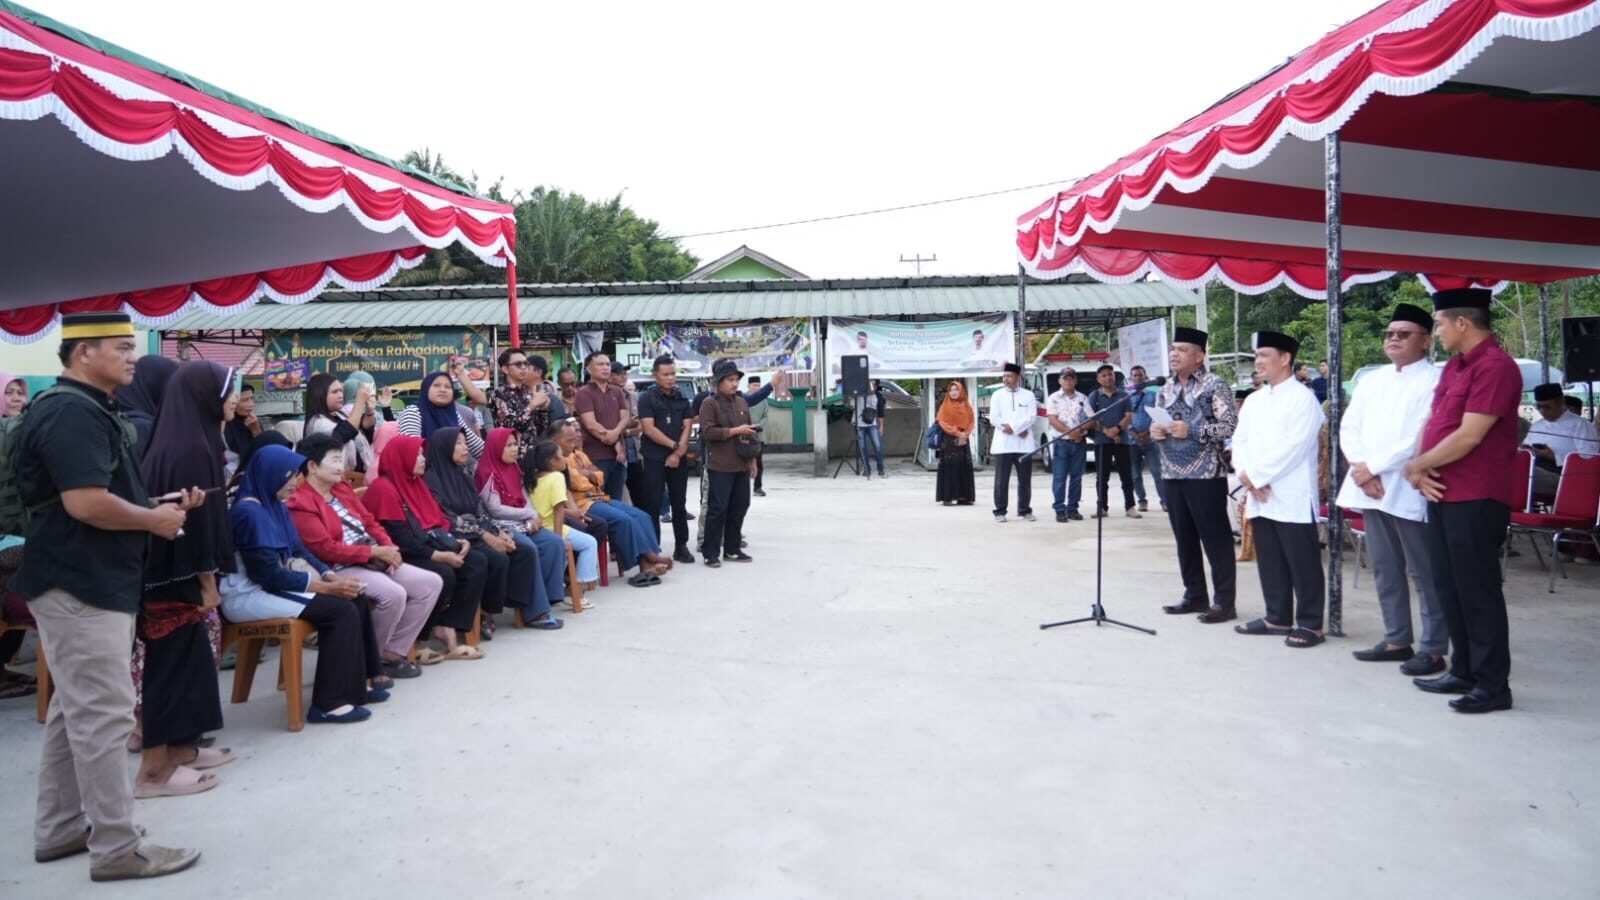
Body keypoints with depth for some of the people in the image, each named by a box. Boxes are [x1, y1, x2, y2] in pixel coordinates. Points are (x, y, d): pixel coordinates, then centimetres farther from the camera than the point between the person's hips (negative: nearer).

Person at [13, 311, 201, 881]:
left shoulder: (89, 410, 16)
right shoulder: (71, 413, -18)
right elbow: (86, 503, -28)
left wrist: (165, 502, 7)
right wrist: (157, 520, -14)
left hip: (89, 582, 11)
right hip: (81, 586, -11)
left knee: (76, 710, 17)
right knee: (102, 714, -5)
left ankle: (60, 829, 28)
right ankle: (116, 848, 3)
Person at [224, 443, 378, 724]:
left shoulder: (277, 507, 10)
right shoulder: (250, 512, -19)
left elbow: (298, 552, 14)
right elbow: (269, 573, -22)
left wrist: (330, 576, -5)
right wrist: (326, 586, -19)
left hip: (273, 585, 9)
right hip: (248, 594, -9)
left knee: (355, 598, -2)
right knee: (341, 610, -21)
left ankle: (356, 685, 6)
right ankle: (329, 703, -16)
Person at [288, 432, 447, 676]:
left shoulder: (342, 488, 15)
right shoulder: (300, 504, -13)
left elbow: (369, 521, 18)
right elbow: (326, 549, -19)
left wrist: (389, 547, -2)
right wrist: (376, 551, -19)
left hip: (374, 560, 10)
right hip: (341, 568, -9)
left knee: (432, 582, -2)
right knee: (393, 594, -32)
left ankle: (393, 651, 2)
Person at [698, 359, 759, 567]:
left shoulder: (742, 402, 14)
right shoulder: (709, 404, -7)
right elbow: (708, 432, -17)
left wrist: (752, 459, 17)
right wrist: (734, 431, -19)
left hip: (741, 465, 7)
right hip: (720, 467, -7)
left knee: (739, 507, 10)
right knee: (718, 509, -6)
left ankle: (732, 549, 20)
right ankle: (711, 553, 1)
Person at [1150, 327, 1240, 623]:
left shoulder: (1215, 386, -6)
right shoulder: (1166, 390, 15)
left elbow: (1231, 426, -13)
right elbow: (1157, 424, 22)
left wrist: (1192, 430, -21)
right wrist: (1154, 430, -1)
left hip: (1206, 474, -7)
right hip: (1173, 474, 7)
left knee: (1215, 537, -2)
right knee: (1184, 537, 11)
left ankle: (1224, 601, 5)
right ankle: (1195, 596, 22)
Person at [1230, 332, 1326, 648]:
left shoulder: (1303, 397, -7)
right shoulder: (1254, 400, 16)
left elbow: (1292, 447, -16)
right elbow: (1239, 441, 12)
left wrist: (1256, 475, -14)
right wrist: (1246, 474, -6)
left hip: (1291, 497, -7)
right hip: (1260, 497, 7)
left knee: (1302, 564, -1)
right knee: (1269, 562, 12)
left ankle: (1310, 624, 7)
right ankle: (1277, 617, 22)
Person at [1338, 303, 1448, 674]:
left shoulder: (1434, 381, -5)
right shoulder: (1372, 379, 16)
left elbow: (1420, 437, -15)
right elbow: (1348, 427, 11)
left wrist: (1374, 467, -14)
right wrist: (1360, 466, -5)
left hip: (1409, 490, -7)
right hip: (1371, 488, 7)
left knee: (1424, 572, -1)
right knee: (1385, 569, 12)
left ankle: (1433, 649, 6)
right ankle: (1396, 640, 21)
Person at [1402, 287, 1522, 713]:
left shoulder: (1495, 366, -16)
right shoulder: (1455, 365, 15)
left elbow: (1468, 437, -21)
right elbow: (1432, 422, 15)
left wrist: (1416, 466, -9)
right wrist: (1422, 471, -1)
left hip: (1476, 498, -9)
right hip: (1444, 494, 9)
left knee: (1477, 590, -2)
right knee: (1449, 587, 14)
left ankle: (1493, 685, 8)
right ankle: (1464, 672, 25)